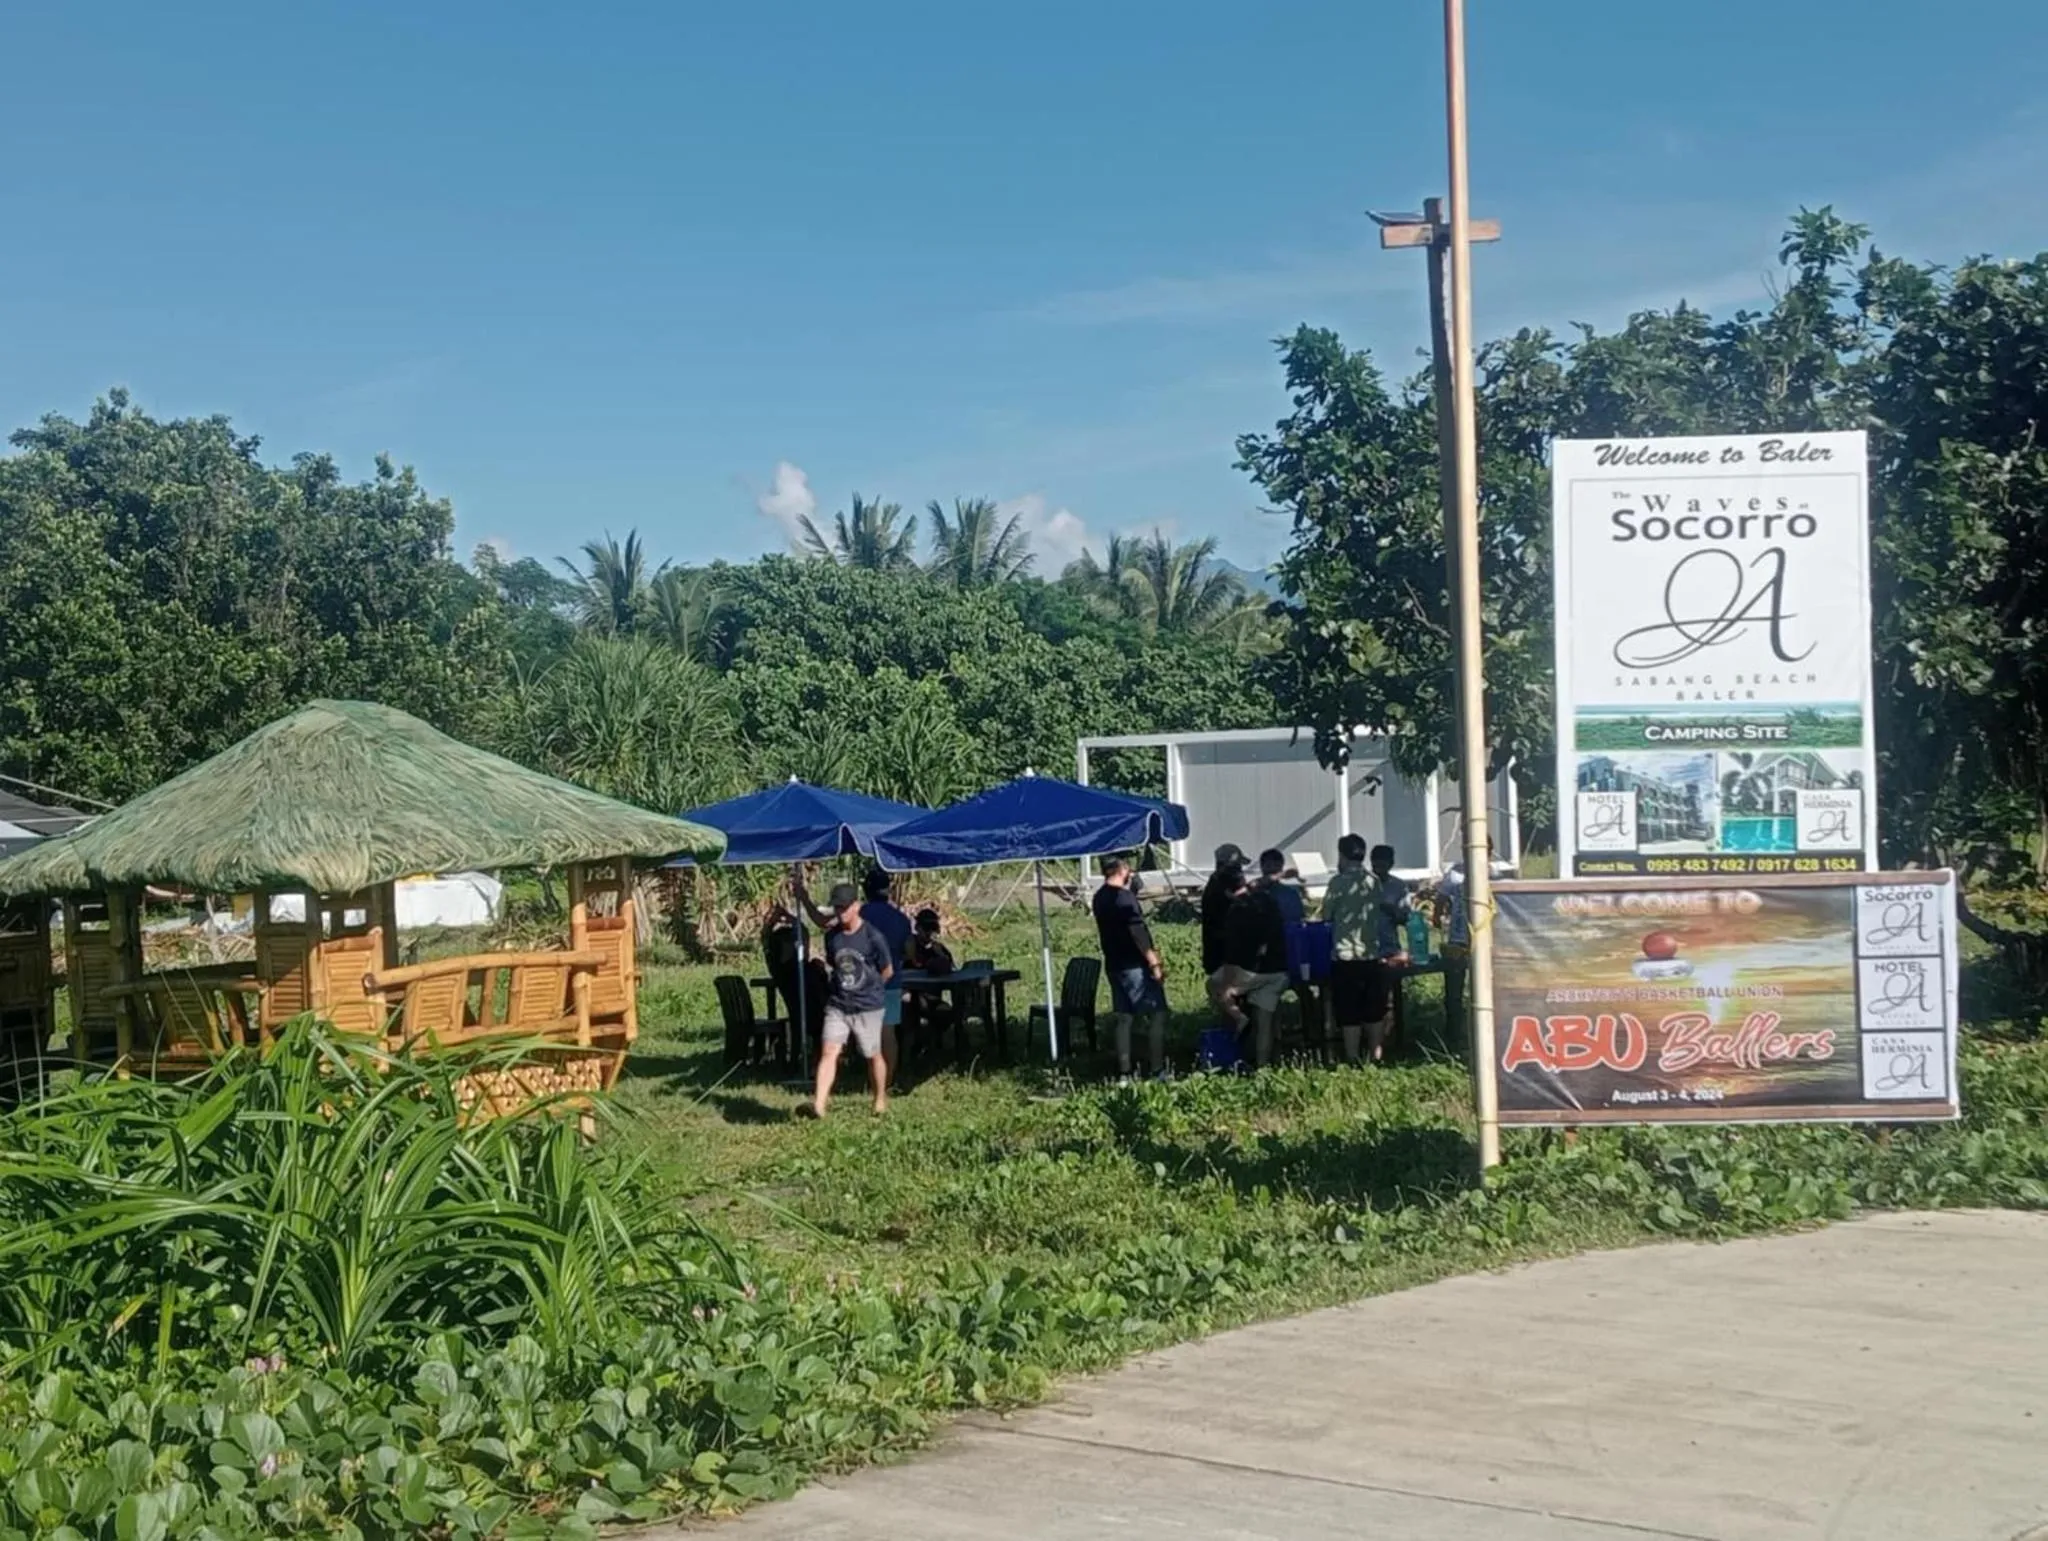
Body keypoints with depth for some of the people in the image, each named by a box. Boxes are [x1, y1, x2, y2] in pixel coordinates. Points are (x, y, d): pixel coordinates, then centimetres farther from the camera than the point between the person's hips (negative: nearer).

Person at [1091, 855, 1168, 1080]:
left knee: (1122, 1017, 9)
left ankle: (1124, 1072, 9)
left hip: (1114, 964, 8)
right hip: (1134, 965, -8)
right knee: (1156, 1013, -3)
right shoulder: (1124, 896, -15)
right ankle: (1158, 1070, -6)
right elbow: (1137, 932, -19)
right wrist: (1154, 962, -18)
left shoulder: (1099, 897, 11)